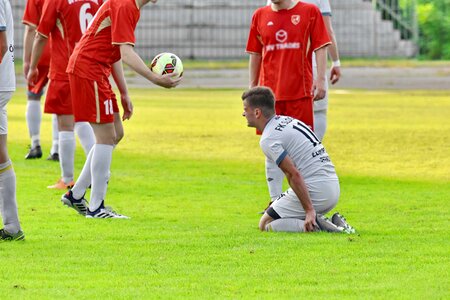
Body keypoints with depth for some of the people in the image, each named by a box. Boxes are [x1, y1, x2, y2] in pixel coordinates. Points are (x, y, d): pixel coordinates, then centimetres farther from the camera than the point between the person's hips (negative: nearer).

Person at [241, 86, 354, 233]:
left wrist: (309, 210, -22)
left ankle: (314, 225, -14)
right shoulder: (290, 120, 18)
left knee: (265, 224, 4)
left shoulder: (268, 140, -10)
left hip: (314, 193, -9)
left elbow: (294, 175, -20)